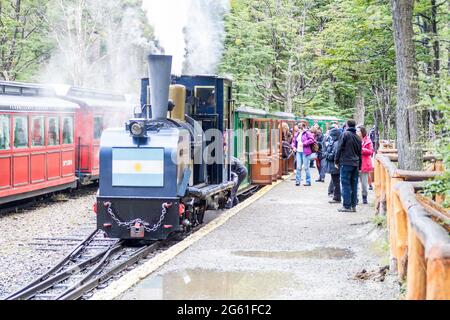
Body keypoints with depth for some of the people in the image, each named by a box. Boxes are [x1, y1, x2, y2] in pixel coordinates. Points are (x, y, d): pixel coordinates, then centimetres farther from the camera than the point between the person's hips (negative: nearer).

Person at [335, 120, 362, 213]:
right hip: (356, 164, 6)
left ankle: (347, 206, -4)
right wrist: (359, 166, 23)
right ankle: (353, 206, 12)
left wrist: (337, 161, 1)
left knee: (346, 185, -3)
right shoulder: (358, 137, 13)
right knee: (354, 185, 9)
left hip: (346, 163, -6)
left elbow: (339, 148, -8)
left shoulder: (345, 134, -6)